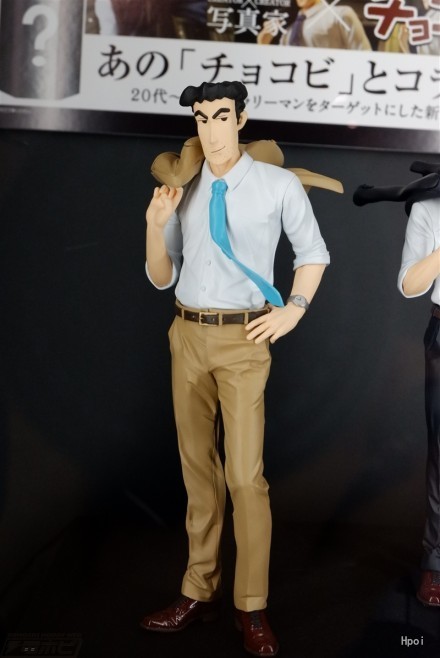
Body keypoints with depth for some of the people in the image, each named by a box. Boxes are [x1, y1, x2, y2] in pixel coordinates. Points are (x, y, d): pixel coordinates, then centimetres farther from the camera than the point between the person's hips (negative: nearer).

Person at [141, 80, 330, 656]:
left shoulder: (279, 184, -2)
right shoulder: (184, 192, 7)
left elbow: (313, 253, 10)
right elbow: (161, 278, 9)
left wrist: (294, 310, -2)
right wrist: (155, 225, -7)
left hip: (243, 338, -4)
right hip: (188, 334, 4)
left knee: (245, 475, -7)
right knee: (197, 468, 11)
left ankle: (253, 608, 9)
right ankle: (200, 592, 24)